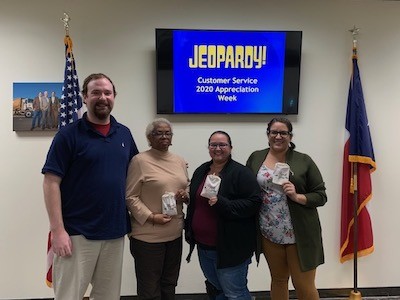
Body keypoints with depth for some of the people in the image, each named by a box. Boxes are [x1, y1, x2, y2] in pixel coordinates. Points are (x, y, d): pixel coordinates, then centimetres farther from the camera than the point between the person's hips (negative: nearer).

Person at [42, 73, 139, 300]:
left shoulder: (124, 134, 7)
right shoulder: (69, 134, -7)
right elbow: (51, 183, -10)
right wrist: (58, 230, -15)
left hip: (116, 231, 5)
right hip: (77, 233, -4)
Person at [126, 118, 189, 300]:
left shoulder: (179, 161, 10)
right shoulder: (140, 160, -9)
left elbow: (187, 187, 20)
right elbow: (130, 197, -11)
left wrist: (185, 195, -2)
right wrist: (151, 217, -20)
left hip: (175, 234, 6)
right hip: (148, 235, -6)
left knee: (169, 285, 20)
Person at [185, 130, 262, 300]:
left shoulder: (241, 173, -13)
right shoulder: (200, 172, 8)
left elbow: (254, 202, -19)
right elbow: (193, 203, 17)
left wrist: (222, 204, -27)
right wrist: (189, 232, 13)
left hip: (230, 248, -7)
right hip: (204, 246, 7)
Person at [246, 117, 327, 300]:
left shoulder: (304, 161, -3)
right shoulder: (256, 158, 4)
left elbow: (321, 196, -2)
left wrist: (298, 197, -20)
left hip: (300, 234, -2)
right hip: (269, 233, 3)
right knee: (278, 279, 19)